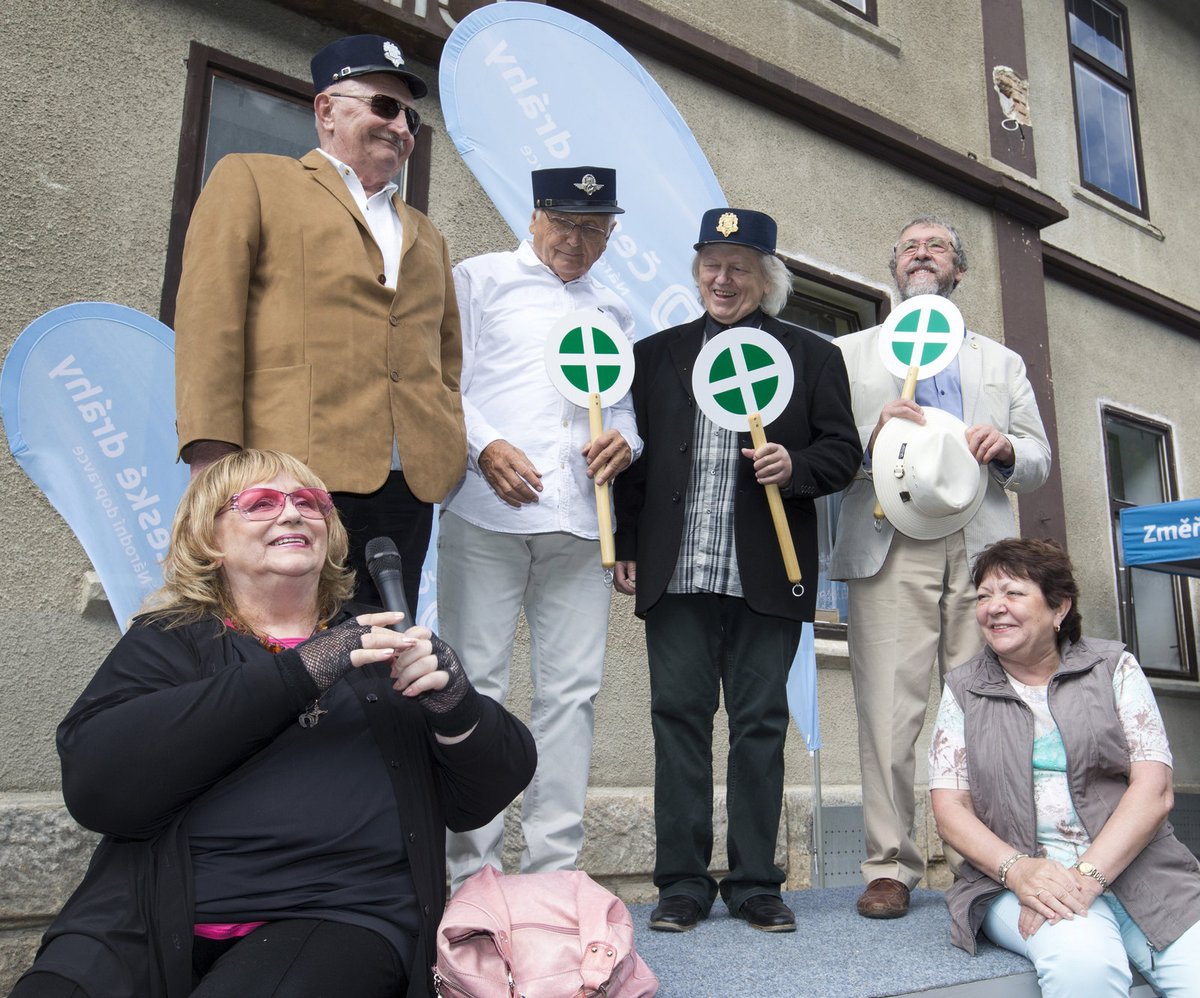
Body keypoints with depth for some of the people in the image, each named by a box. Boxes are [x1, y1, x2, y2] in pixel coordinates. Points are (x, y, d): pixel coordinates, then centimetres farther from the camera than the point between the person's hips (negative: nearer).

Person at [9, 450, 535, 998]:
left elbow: (480, 800, 11)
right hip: (157, 912, 0)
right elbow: (93, 782, -9)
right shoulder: (166, 642, 11)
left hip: (340, 912, 1)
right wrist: (294, 673, -14)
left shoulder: (381, 644, 15)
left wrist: (454, 702, -12)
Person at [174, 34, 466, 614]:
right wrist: (213, 457, -11)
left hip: (408, 490, 5)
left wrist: (452, 452, 11)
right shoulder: (250, 181, 10)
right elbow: (208, 321, -1)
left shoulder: (426, 236, 26)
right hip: (297, 480, -5)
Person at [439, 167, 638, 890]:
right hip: (487, 512, -3)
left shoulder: (615, 311, 25)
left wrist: (624, 439, 1)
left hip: (579, 521, 4)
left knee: (572, 689, 1)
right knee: (476, 684, -4)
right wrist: (487, 445, -14)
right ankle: (473, 868, 4)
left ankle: (555, 867, 9)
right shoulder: (481, 280, 12)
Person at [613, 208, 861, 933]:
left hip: (765, 574, -1)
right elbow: (634, 456, 14)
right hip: (676, 571, 2)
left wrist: (794, 466, -13)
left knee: (761, 722, 4)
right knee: (679, 716, 2)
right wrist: (628, 545, 7)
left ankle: (755, 882, 15)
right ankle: (683, 882, 12)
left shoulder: (813, 356, 11)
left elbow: (843, 452, 8)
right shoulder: (656, 354, 16)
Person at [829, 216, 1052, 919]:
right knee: (889, 711, -8)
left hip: (983, 544, 2)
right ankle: (891, 867, 0)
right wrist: (872, 440, -11)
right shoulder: (850, 352, 21)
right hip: (891, 544, -1)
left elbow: (1039, 461, 18)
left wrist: (1005, 449, -4)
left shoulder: (1002, 361, 27)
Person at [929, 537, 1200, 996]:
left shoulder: (1113, 666, 9)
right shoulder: (963, 689, 10)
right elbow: (950, 809, 4)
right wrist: (1017, 869, -16)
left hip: (1133, 868, 1)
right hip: (1019, 880, 0)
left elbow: (1153, 789, -1)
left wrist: (1087, 877, -15)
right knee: (1082, 958, -31)